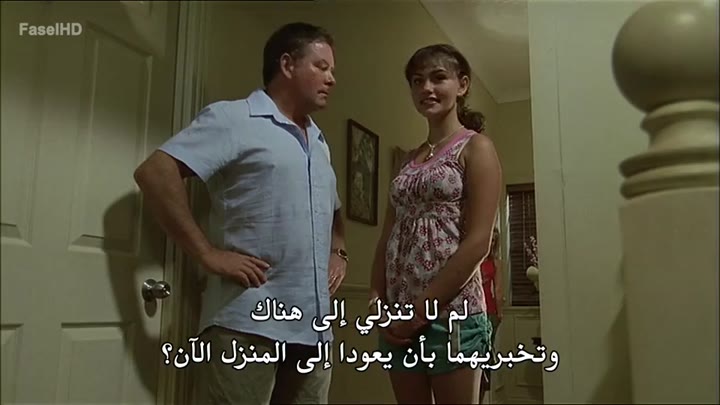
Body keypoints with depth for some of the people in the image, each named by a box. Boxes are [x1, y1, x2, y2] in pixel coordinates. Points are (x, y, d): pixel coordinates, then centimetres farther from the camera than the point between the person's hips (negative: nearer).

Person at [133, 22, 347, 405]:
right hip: (248, 321, -7)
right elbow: (154, 172, -13)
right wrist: (208, 254, -17)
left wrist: (338, 252, 14)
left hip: (313, 326, 8)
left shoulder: (319, 144, 21)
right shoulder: (232, 118, -3)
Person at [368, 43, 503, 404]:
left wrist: (422, 310, -13)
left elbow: (478, 242, -12)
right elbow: (388, 236, 12)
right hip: (399, 318, 6)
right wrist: (377, 300, -1)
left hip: (451, 312, -6)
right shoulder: (410, 158, 15)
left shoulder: (475, 147, -2)